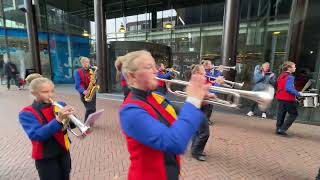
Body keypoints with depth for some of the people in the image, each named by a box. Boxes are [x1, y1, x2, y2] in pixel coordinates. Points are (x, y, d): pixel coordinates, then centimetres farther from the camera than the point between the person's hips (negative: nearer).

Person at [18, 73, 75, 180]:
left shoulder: (59, 105, -2)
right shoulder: (26, 113, -12)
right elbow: (36, 135, -26)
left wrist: (69, 117, -26)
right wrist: (58, 119, -36)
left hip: (64, 151, 4)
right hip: (45, 157, -4)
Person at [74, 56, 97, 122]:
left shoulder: (91, 71, 12)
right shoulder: (78, 72, -2)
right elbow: (77, 85, -9)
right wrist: (83, 91, -25)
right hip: (85, 93, -4)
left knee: (93, 109, 4)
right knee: (90, 109, -13)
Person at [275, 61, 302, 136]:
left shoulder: (280, 76, 11)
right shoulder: (290, 77, -15)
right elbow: (288, 88, -27)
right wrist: (298, 93, -17)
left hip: (280, 98, 8)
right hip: (288, 99, -8)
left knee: (281, 114, 13)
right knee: (293, 114, 6)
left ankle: (278, 129, 17)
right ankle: (283, 129, -1)